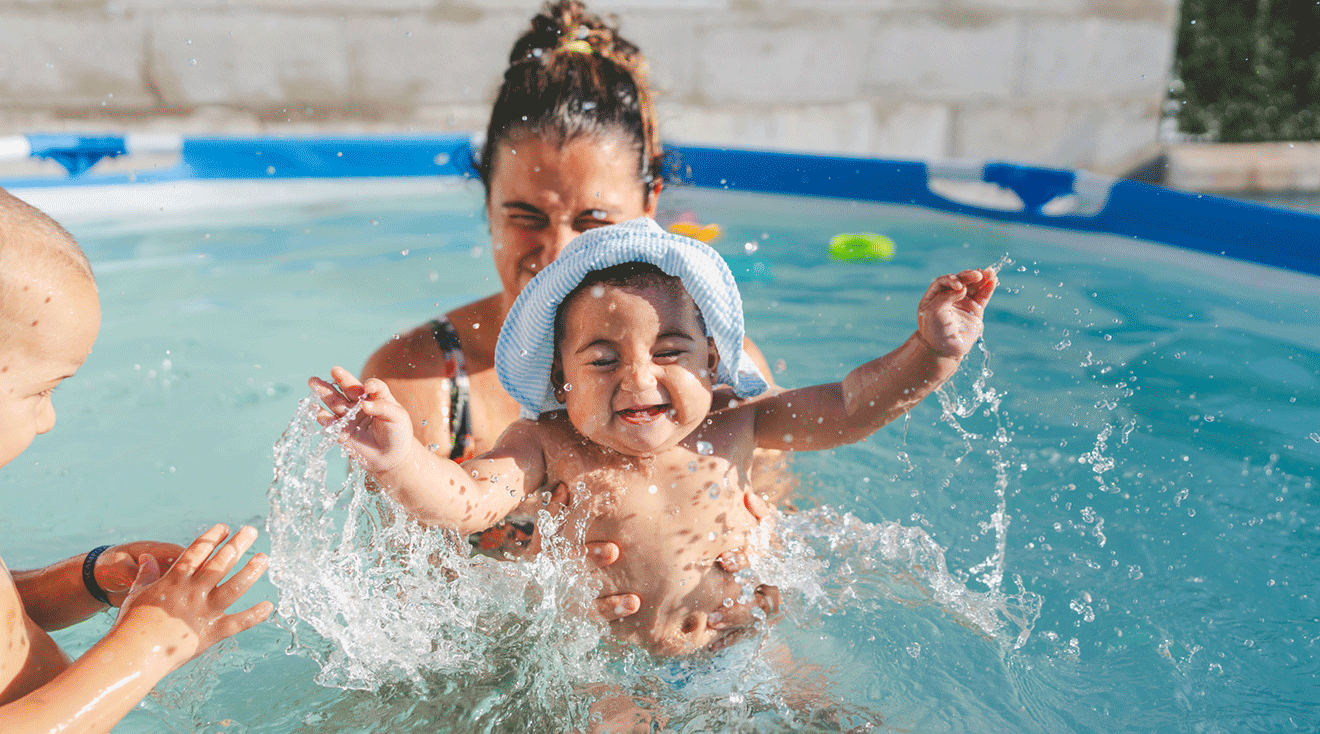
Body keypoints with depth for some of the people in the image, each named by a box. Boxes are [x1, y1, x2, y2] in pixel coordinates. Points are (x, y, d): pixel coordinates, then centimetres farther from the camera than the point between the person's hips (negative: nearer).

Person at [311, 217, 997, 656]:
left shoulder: (728, 430, -10)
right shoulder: (550, 449, -17)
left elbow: (846, 409, -8)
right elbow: (464, 501, -28)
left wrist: (932, 352, -20)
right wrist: (399, 459, -48)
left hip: (742, 649, 1)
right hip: (606, 674, 0)